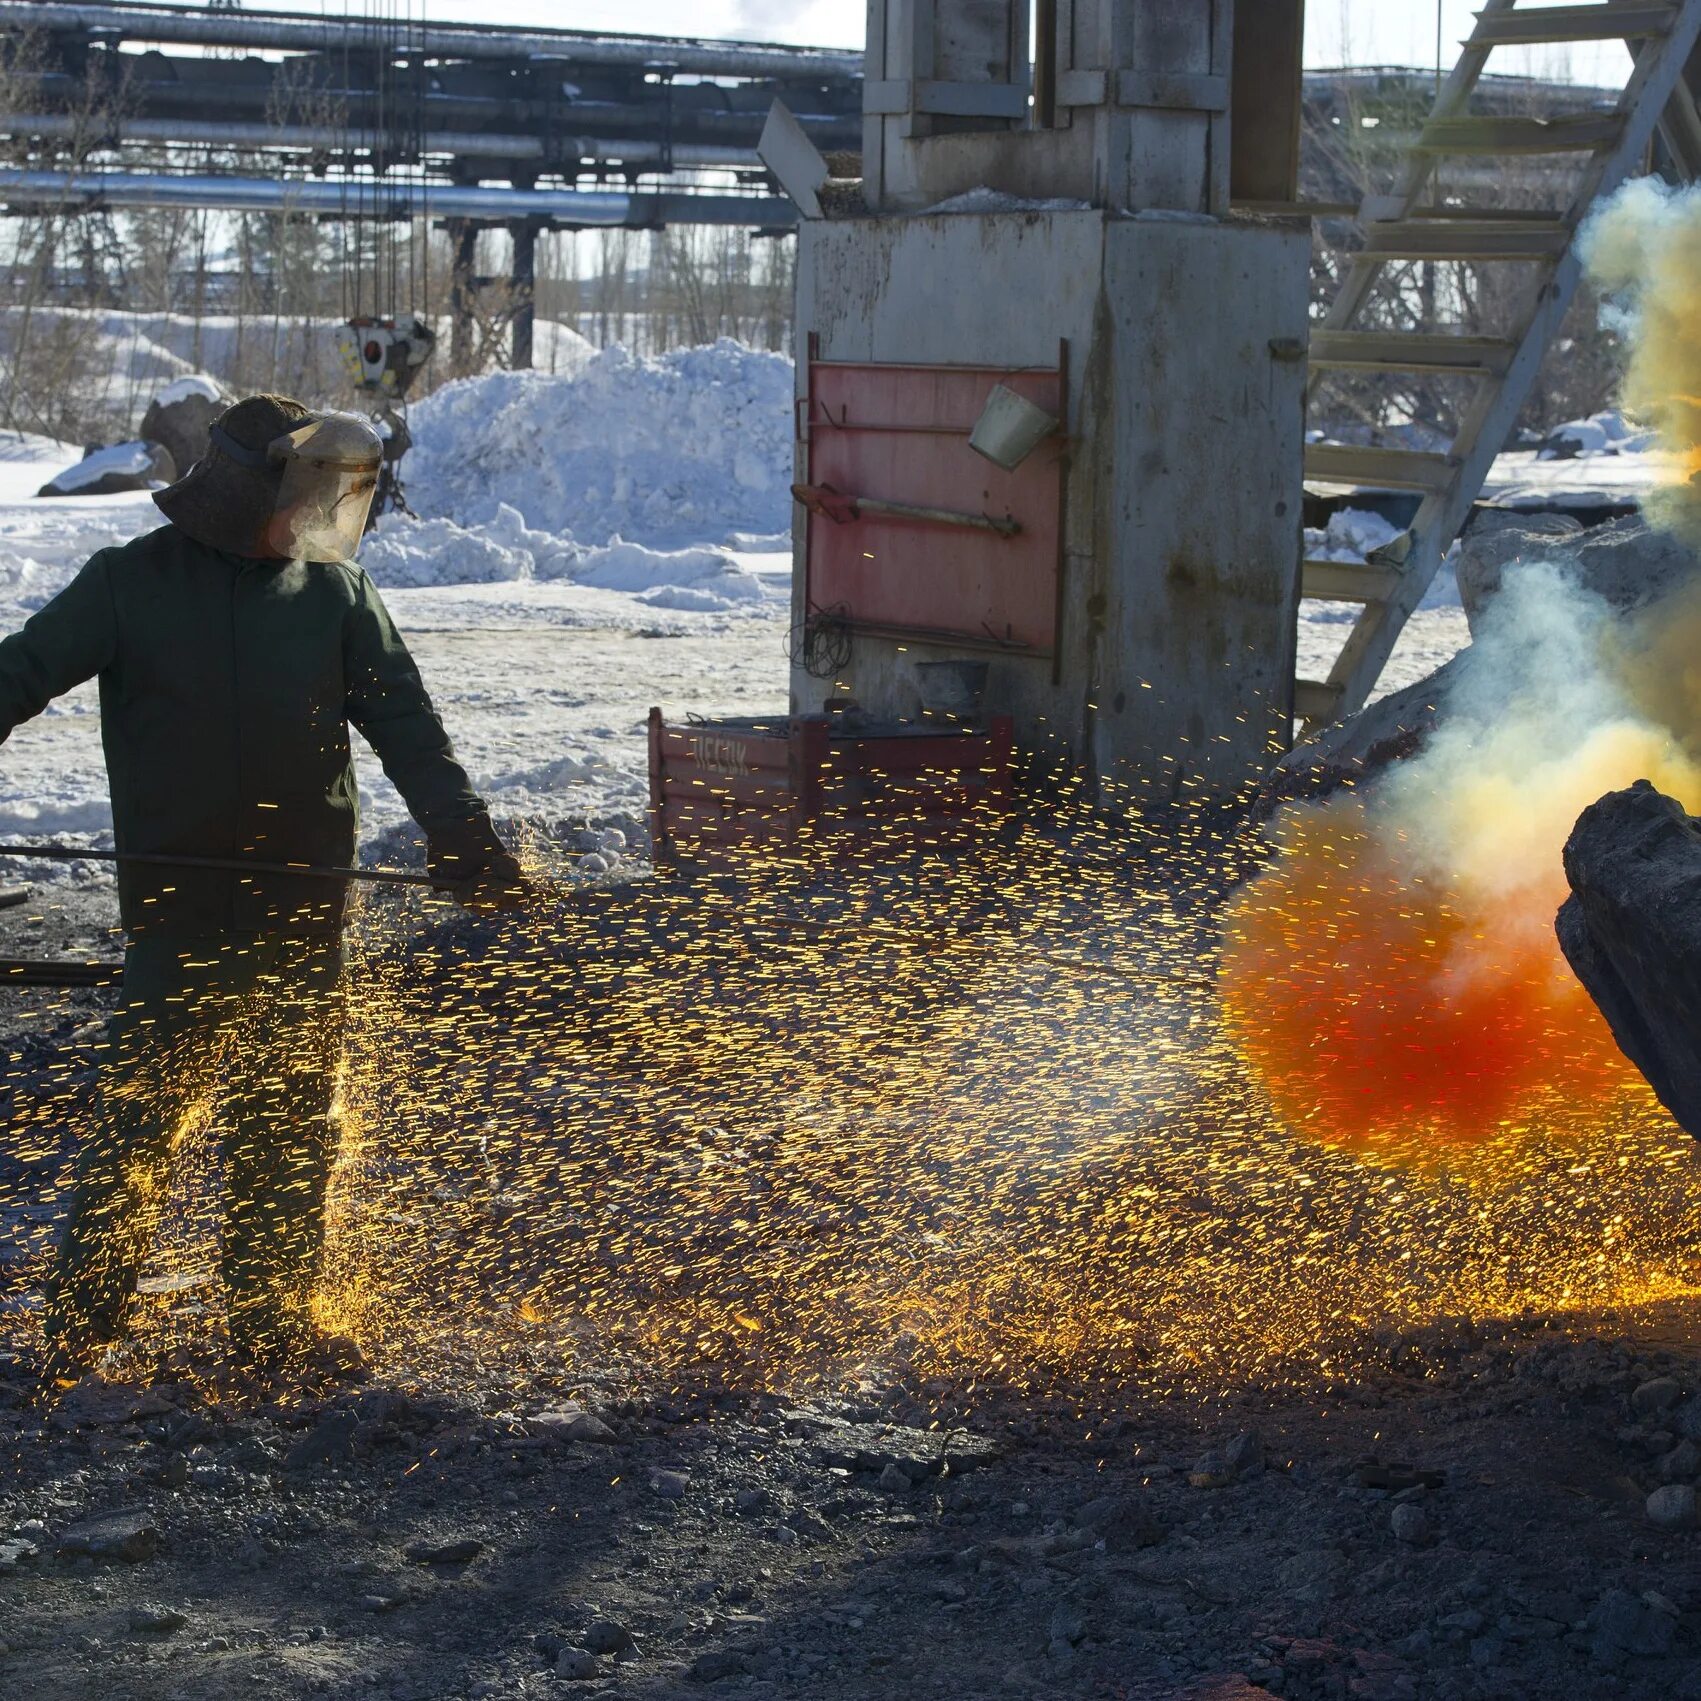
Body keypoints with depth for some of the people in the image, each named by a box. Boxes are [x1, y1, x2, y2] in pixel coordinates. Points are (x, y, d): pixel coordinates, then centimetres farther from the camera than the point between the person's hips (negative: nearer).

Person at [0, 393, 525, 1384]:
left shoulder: (335, 591, 6)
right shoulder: (132, 584, -2)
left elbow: (405, 724, 5)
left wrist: (464, 834, -7)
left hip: (306, 911, 4)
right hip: (181, 908, -3)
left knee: (293, 1121, 11)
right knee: (145, 1114, -4)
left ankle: (275, 1321, 23)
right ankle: (81, 1332, 5)